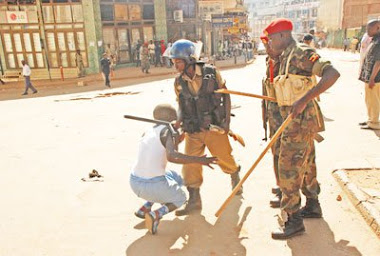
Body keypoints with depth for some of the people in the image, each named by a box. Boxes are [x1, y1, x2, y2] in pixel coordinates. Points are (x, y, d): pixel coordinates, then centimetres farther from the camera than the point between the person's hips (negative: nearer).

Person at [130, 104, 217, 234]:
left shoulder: (147, 133, 11)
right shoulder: (167, 131, -10)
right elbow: (171, 156, -28)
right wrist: (198, 160, -24)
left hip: (134, 182, 7)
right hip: (153, 186, -7)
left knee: (175, 178, 32)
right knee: (180, 199, 24)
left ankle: (144, 209, 23)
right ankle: (155, 214, -4)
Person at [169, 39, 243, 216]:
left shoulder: (211, 73, -10)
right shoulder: (179, 82, -3)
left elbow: (226, 95, -1)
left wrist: (226, 121, -5)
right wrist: (179, 120, -10)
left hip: (215, 128, -2)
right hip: (192, 132, 2)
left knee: (225, 158, 13)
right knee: (190, 166, 1)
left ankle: (235, 179, 46)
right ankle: (194, 201, 17)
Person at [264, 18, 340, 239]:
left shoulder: (301, 53, -16)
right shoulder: (287, 56, 13)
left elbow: (332, 74, -28)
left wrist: (304, 100, -34)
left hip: (301, 120, -10)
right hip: (298, 120, 10)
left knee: (288, 169, -6)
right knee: (306, 165, 20)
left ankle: (294, 221, 5)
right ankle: (313, 206, 37)